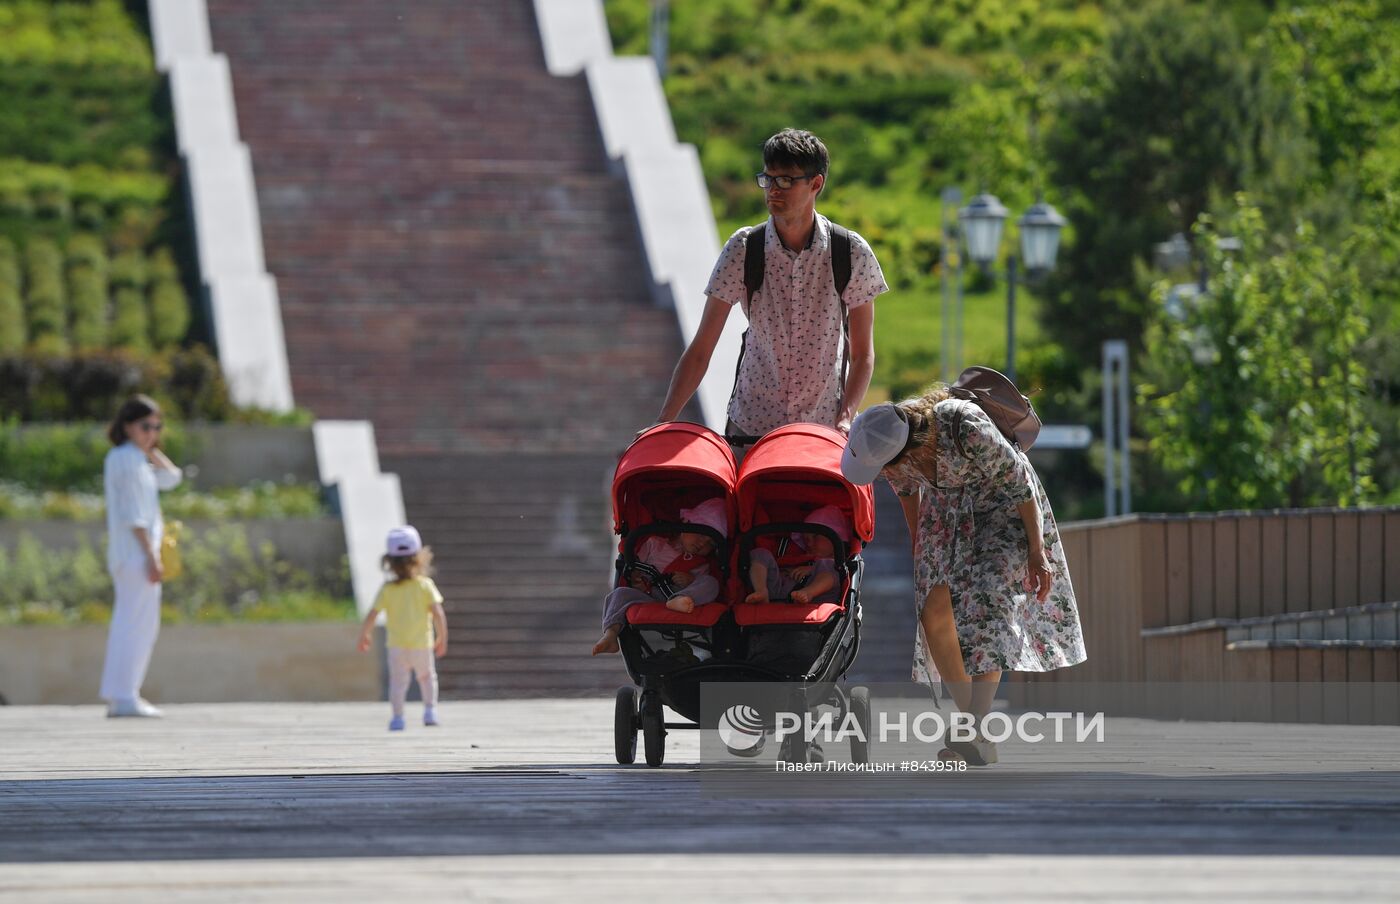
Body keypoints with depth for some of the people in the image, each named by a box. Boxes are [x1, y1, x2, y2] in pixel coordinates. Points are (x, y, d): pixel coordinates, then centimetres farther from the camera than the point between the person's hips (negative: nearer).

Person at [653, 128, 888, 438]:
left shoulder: (852, 253, -7)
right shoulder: (742, 250, -7)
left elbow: (863, 354, -1)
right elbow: (700, 350, -7)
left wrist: (845, 418, -16)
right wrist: (664, 423, -16)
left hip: (823, 426, 0)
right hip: (751, 422, 0)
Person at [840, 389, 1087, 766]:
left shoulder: (968, 431, -39)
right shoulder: (882, 437, -22)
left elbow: (1020, 482, -23)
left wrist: (1037, 553, -16)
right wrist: (917, 542, 13)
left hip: (1001, 501, -5)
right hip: (946, 503, 5)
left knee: (984, 606, -20)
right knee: (935, 612, -8)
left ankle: (978, 737, -25)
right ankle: (970, 717, 5)